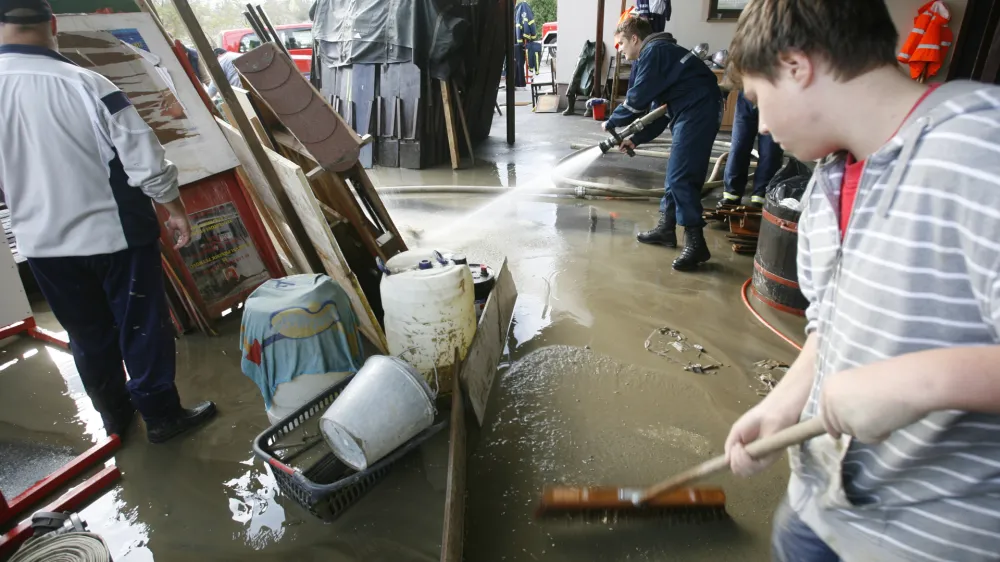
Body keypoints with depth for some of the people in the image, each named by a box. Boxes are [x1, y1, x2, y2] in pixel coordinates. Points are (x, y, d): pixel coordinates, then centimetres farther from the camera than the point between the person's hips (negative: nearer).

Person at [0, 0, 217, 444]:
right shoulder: (85, 84, -19)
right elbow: (143, 159, -16)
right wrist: (175, 209, -1)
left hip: (43, 244, 4)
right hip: (115, 233, -4)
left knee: (88, 335, 20)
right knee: (142, 326, 11)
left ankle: (115, 415, 37)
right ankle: (161, 415, 24)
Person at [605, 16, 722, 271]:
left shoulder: (653, 51, -6)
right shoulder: (656, 53, 25)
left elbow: (637, 99, -10)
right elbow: (660, 110, 24)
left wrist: (611, 123, 4)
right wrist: (636, 138, 20)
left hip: (698, 111, -10)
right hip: (693, 111, 10)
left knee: (681, 177, -12)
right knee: (677, 174, 15)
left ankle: (696, 244, -9)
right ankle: (666, 228, 25)